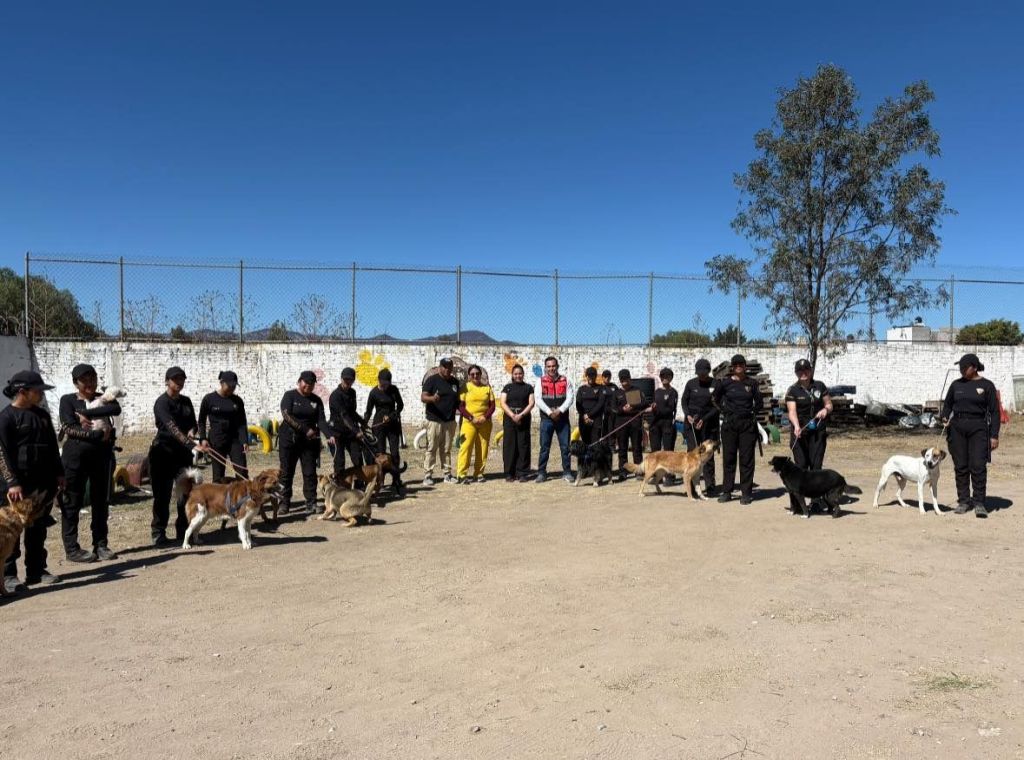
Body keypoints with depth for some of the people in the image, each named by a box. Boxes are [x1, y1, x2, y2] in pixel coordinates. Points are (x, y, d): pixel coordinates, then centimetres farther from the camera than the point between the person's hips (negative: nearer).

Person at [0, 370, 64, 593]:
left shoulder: (42, 415, 12)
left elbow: (52, 447, 17)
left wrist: (58, 474, 14)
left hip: (43, 482, 7)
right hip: (19, 483, -6)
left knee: (38, 528, 11)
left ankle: (36, 570, 19)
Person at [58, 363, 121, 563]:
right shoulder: (68, 400, 2)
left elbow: (116, 409, -11)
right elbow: (69, 429, -11)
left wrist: (86, 414, -15)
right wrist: (99, 434, -15)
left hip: (102, 455, 4)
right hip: (76, 455, -3)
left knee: (101, 502, 8)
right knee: (72, 502, 1)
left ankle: (100, 545, 16)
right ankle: (71, 549, 7)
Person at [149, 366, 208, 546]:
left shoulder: (186, 401, 10)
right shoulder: (162, 402, -12)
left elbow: (193, 423, 17)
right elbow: (173, 428, -26)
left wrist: (192, 430, -8)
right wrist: (193, 444, -38)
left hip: (183, 452, 6)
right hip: (164, 452, -6)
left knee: (187, 492, 5)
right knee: (162, 494, -1)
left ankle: (183, 532, 15)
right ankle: (158, 534, 8)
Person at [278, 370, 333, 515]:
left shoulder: (316, 400, 7)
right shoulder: (289, 396, -2)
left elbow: (321, 420, -1)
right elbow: (287, 416, -15)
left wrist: (329, 435, -19)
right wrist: (306, 429, -19)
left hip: (309, 441, 3)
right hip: (289, 439, -3)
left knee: (310, 473, 0)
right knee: (286, 472, 2)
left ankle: (311, 504, 5)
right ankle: (284, 503, 11)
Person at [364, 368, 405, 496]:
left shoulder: (394, 389, 0)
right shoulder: (374, 392, -8)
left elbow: (400, 405, 7)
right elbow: (368, 411, -5)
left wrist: (391, 416, -7)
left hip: (393, 424, 2)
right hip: (379, 424, -2)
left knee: (395, 453, -2)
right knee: (380, 453, -3)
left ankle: (396, 482, 3)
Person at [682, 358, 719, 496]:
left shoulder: (715, 384, -3)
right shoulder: (691, 383, 2)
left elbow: (717, 406, -3)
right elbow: (683, 401, 10)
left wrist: (704, 419, -13)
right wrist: (687, 415, -7)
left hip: (709, 423, -1)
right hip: (691, 422, 1)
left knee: (708, 454, 2)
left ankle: (710, 487, 8)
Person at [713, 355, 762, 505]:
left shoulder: (752, 383, 3)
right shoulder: (725, 382, 2)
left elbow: (759, 404, 11)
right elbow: (715, 398, 14)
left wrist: (750, 412, 4)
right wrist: (724, 410, 8)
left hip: (748, 424, 0)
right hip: (729, 424, 1)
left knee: (746, 458, 1)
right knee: (728, 458, 5)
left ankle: (746, 493, 7)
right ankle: (726, 491, 13)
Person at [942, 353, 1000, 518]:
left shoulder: (986, 385, 0)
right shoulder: (956, 385, 9)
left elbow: (994, 412, 0)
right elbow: (947, 404, 19)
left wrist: (994, 436, -6)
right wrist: (944, 417, -4)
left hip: (978, 428, -3)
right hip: (957, 428, 3)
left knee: (978, 466, -8)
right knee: (960, 467, 5)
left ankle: (979, 503, -2)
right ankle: (963, 501, 13)